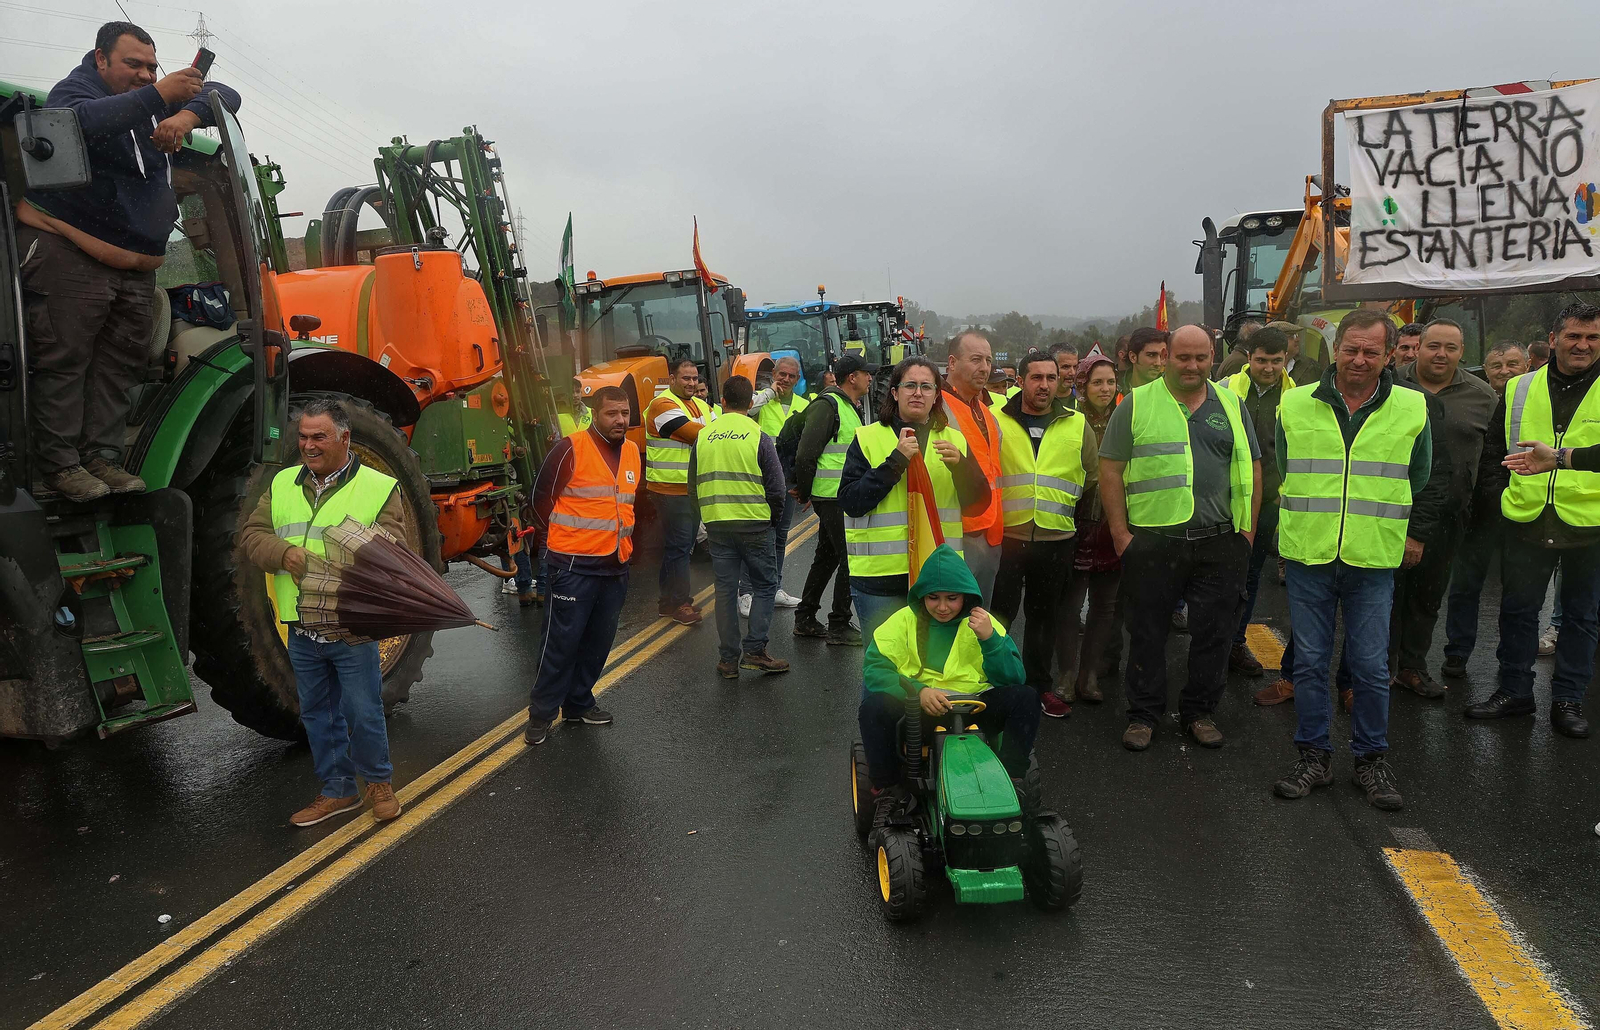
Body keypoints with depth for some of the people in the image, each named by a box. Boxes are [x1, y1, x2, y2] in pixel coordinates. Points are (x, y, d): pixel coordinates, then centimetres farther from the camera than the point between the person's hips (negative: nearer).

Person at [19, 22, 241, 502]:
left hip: (136, 266, 7)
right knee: (64, 360, -7)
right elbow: (82, 122, -27)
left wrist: (189, 114, -12)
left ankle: (103, 458, 8)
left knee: (118, 365, 4)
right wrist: (157, 96, -32)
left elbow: (225, 96, 9)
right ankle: (60, 464, -4)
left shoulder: (154, 99, 15)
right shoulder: (72, 90, -2)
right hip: (69, 253, -6)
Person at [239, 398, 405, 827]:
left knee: (363, 713, 2)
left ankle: (379, 782, 25)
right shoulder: (282, 485, 11)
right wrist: (285, 553, -15)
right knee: (317, 714, 15)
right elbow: (251, 535, 7)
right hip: (301, 630, 5)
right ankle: (337, 790, 29)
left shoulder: (379, 488, -5)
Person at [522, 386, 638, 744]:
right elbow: (541, 497, -5)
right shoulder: (570, 449, -11)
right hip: (574, 565, -6)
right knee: (562, 640, -2)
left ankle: (578, 704, 28)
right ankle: (542, 713, 10)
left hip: (616, 565, 7)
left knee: (598, 641, 13)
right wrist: (561, 538, 1)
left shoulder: (633, 453, 10)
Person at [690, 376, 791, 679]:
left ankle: (728, 659, 13)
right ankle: (754, 650, 2)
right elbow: (777, 489, -7)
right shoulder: (759, 438, -7)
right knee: (765, 585, 10)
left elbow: (693, 488, 11)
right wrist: (773, 519, 9)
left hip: (716, 526, 4)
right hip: (755, 524, -3)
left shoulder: (703, 437, 4)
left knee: (725, 590, 10)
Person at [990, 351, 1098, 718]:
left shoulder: (1077, 425, 5)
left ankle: (1040, 685, 28)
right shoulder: (996, 422, -2)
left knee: (1045, 616, 14)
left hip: (1057, 540, 2)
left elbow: (1094, 476, 15)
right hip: (1005, 537, -2)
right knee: (999, 615, 4)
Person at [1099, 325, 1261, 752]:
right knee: (1148, 632, 6)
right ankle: (1143, 714, 20)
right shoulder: (1136, 405, 2)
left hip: (1220, 544, 3)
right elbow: (1110, 471, 0)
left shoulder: (1231, 405, 11)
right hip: (1151, 541, -2)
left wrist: (1247, 529, 6)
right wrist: (1120, 532, -5)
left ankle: (1200, 712, 25)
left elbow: (1251, 469, 14)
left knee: (1213, 632, 9)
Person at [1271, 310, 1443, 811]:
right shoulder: (1295, 405, 3)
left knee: (1370, 665, 4)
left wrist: (1394, 536, 17)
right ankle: (1313, 755, 19)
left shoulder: (1413, 409, 3)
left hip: (1374, 562, 0)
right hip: (1308, 558, 1)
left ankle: (1372, 757, 21)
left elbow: (1417, 485, 16)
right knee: (1310, 660, 6)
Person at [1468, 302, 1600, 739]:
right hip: (1528, 522, 2)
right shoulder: (1518, 390, 5)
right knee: (1517, 609, 11)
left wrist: (1560, 457, -32)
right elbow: (1492, 451, 13)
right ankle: (1515, 691, 25)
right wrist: (1501, 495, 2)